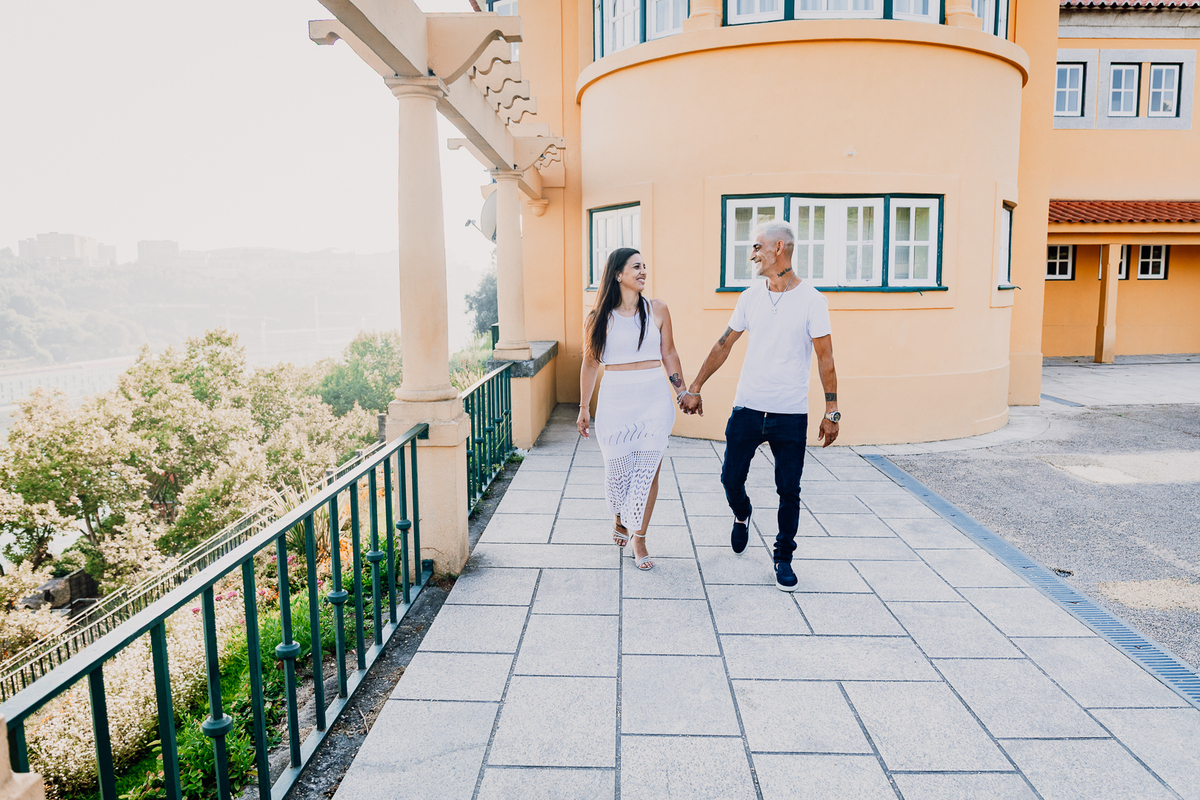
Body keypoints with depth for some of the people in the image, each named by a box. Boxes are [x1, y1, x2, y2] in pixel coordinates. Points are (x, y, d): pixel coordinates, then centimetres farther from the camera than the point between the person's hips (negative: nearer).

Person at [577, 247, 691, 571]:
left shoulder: (657, 310, 3)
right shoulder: (599, 318, 0)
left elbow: (669, 354, 10)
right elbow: (590, 364, 7)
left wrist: (682, 392, 9)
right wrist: (584, 408, 9)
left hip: (654, 399, 1)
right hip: (615, 401, -1)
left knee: (648, 470, -1)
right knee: (617, 469, 8)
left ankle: (639, 539, 13)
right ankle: (620, 519, 39)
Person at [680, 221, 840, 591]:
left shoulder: (811, 300, -6)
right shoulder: (750, 297, 5)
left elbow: (825, 359, -5)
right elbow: (723, 345, 11)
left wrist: (831, 411, -7)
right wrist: (695, 387, 9)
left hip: (791, 415, -3)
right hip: (747, 408, 3)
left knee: (789, 491, 4)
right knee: (731, 478, 7)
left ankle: (784, 557, 22)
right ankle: (741, 516, 40)